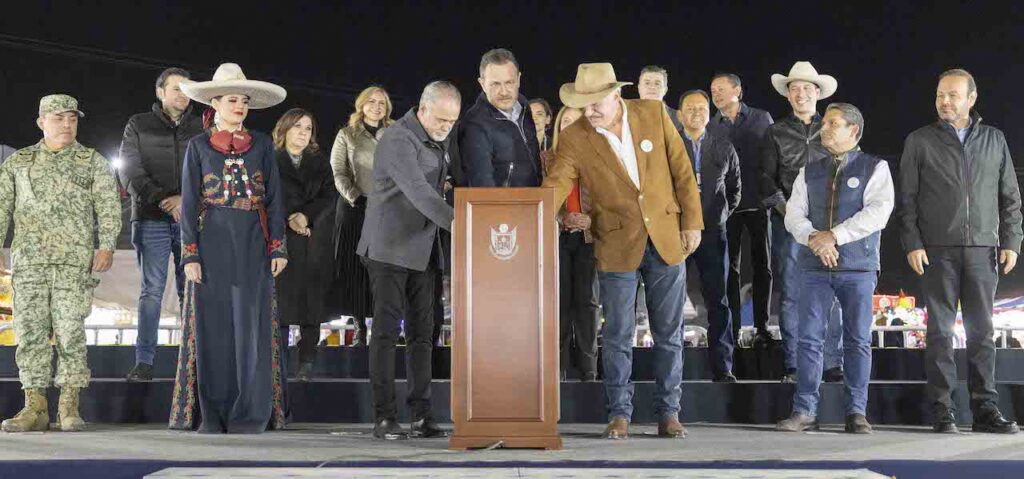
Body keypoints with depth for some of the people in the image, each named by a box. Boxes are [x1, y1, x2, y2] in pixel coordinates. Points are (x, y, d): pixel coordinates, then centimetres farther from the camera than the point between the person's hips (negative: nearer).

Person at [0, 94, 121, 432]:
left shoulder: (93, 162, 12)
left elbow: (108, 207, 3)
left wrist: (106, 246, -11)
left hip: (75, 259, -2)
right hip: (28, 258, 2)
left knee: (70, 331, -6)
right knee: (30, 330, -2)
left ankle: (69, 407, 0)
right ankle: (35, 407, 3)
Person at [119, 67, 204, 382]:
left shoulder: (200, 129, 12)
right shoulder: (138, 126, 10)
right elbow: (130, 172, 0)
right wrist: (162, 199, -14)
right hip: (152, 219, -1)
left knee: (190, 289, 1)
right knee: (151, 290, -2)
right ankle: (144, 362, 0)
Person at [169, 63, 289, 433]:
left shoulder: (262, 144, 9)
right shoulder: (199, 146, 6)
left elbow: (274, 198, 8)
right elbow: (189, 202, 3)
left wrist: (278, 247, 0)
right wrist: (190, 253, -5)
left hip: (252, 243, 1)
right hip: (212, 242, -1)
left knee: (251, 324, -2)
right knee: (212, 325, 0)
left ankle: (250, 413, 3)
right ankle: (211, 414, 8)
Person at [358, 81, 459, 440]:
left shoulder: (441, 141, 12)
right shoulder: (398, 139, -15)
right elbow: (417, 190, -29)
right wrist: (454, 221, -39)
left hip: (423, 249, 8)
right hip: (390, 247, -8)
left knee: (422, 332, 6)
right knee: (386, 330, -5)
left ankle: (421, 416, 10)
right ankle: (384, 418, 0)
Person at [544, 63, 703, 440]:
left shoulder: (653, 113, -5)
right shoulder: (574, 139, -8)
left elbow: (682, 170, 1)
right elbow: (555, 186, -16)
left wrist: (692, 222, -1)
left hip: (667, 239, 1)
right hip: (617, 246, -1)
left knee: (669, 334, 9)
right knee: (618, 336, 4)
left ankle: (668, 413, 21)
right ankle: (619, 414, 16)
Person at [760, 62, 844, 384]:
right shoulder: (776, 133, 12)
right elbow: (767, 179, 7)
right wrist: (785, 211, -7)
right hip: (788, 222, 0)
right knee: (790, 294, -1)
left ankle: (833, 363, 1)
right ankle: (793, 366, 3)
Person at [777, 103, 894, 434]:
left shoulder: (875, 168, 4)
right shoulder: (810, 170, 15)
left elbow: (878, 212, -10)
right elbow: (794, 213, 6)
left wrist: (834, 236, -15)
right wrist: (814, 239, -13)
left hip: (859, 267, -3)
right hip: (815, 267, 3)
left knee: (858, 340, 2)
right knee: (809, 338, -2)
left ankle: (856, 412, 9)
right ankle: (804, 411, 2)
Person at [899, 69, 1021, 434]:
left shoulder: (994, 140, 13)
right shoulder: (920, 141, 6)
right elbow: (907, 198, 3)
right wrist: (912, 243, -6)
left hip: (983, 250, 2)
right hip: (938, 250, -2)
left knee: (982, 331, 3)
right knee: (940, 329, -1)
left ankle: (985, 408, 7)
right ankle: (943, 411, 3)